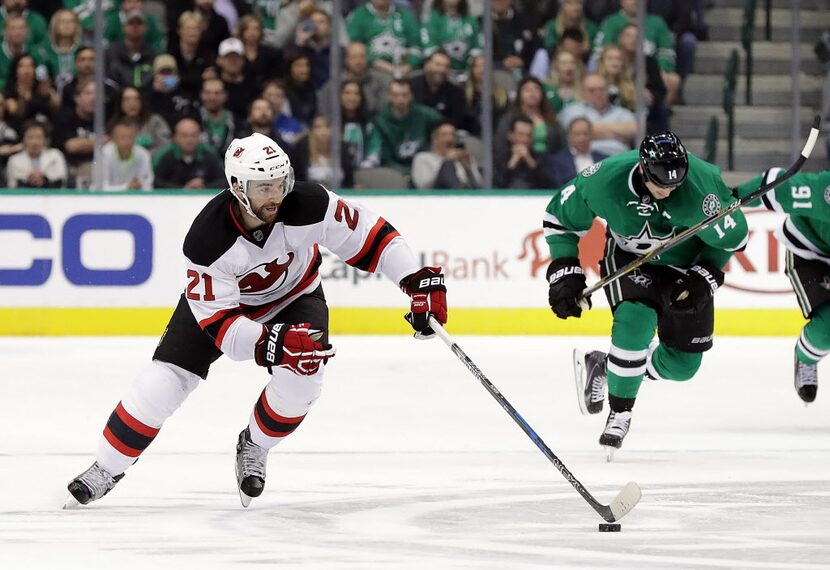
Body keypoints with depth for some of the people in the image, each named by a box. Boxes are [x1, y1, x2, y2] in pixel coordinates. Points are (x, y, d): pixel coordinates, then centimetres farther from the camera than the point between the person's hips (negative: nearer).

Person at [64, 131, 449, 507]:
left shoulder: (307, 205, -33)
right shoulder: (207, 238, -36)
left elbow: (366, 234, -20)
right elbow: (217, 322, -33)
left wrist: (417, 279, -28)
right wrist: (272, 341, -47)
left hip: (294, 294, 2)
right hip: (218, 298, -1)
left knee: (301, 376, -24)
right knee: (163, 382, -11)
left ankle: (253, 447, 6)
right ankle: (106, 470, 8)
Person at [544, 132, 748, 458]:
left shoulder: (701, 187, -33)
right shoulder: (605, 181, -30)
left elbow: (732, 236, -13)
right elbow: (560, 215, -11)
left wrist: (704, 278, -20)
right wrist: (564, 272, -16)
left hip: (686, 266, 1)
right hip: (628, 258, -1)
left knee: (683, 364, -2)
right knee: (636, 321, -31)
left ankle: (605, 367, 23)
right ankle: (619, 413, -11)